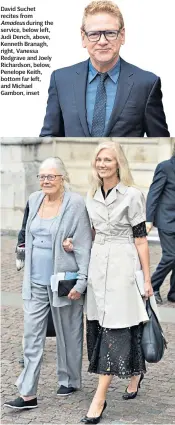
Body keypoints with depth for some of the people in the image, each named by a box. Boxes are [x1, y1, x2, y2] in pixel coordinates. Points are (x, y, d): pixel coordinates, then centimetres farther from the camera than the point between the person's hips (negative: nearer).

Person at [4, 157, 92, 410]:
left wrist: (81, 281, -15)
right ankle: (28, 394, 6)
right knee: (32, 336, 2)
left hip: (64, 281, -5)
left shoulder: (76, 204, -11)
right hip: (35, 281, 5)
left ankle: (70, 380, 31)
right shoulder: (34, 200, 8)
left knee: (68, 334, 11)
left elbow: (83, 246, -12)